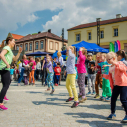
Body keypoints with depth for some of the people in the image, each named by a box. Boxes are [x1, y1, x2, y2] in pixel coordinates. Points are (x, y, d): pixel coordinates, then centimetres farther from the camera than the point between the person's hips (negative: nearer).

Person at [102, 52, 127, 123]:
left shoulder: (119, 63, -6)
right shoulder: (110, 67, 15)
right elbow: (109, 77, 20)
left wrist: (116, 64, -33)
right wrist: (104, 75, 3)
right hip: (116, 85, 7)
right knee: (113, 99, 7)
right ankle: (113, 113, 22)